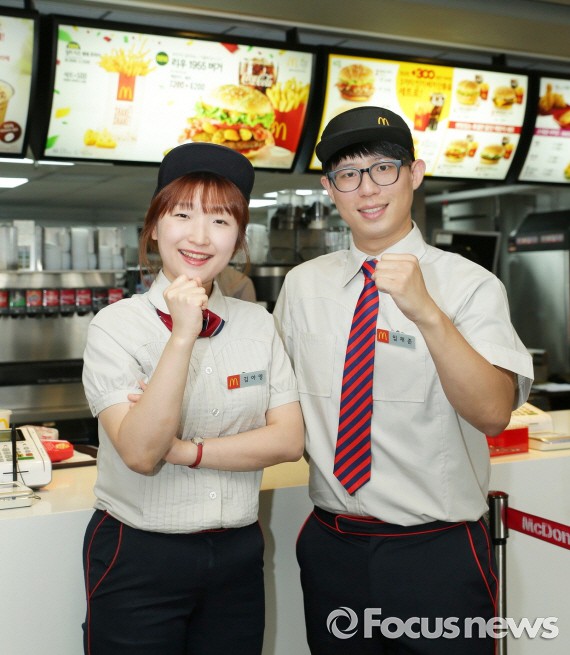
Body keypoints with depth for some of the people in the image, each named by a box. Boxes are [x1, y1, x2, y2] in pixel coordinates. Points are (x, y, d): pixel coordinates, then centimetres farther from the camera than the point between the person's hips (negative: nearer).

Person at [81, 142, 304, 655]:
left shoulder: (258, 324, 2)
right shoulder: (117, 325, -9)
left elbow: (289, 440, -5)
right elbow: (140, 452, -20)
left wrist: (186, 451, -16)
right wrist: (182, 336, -27)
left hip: (238, 554, 4)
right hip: (138, 558, -3)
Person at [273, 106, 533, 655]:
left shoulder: (468, 285, -9)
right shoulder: (302, 285, 3)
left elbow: (493, 413, -21)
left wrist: (426, 312, -32)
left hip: (438, 553, -3)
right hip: (331, 546, 4)